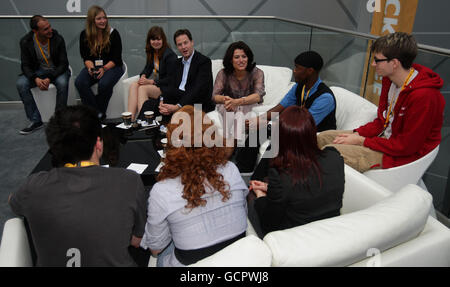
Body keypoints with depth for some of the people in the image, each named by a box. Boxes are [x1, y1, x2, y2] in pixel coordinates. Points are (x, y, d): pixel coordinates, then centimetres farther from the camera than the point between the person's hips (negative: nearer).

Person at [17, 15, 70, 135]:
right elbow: (26, 65, -5)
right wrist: (36, 79, -27)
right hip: (38, 71, 3)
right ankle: (35, 121, -15)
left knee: (62, 83, -36)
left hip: (57, 70, -2)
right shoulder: (25, 42, -9)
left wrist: (49, 78, -27)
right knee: (20, 84, -24)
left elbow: (63, 63, -13)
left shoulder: (58, 39, -15)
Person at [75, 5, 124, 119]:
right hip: (93, 67, 3)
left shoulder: (113, 33, -3)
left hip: (112, 67, -3)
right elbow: (85, 57, 7)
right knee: (79, 82, -26)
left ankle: (100, 112, -13)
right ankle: (96, 112, -20)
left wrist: (104, 68, -20)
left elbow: (116, 58, -5)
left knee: (104, 84, -35)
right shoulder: (84, 35, 5)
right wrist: (90, 67, -16)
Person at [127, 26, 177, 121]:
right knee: (133, 85, -19)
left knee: (142, 88, -29)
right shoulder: (151, 52, 12)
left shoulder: (170, 55, -14)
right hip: (154, 83, 8)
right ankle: (130, 118, -31)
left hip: (165, 87, -7)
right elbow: (148, 67, 23)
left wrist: (150, 81, -19)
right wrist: (143, 76, -2)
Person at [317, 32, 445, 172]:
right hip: (384, 137, 9)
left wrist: (361, 141, -18)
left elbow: (405, 146, -23)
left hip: (400, 156, -9)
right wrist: (357, 134, -4)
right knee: (322, 138, 5)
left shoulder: (424, 96, -28)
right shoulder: (390, 80, 0)